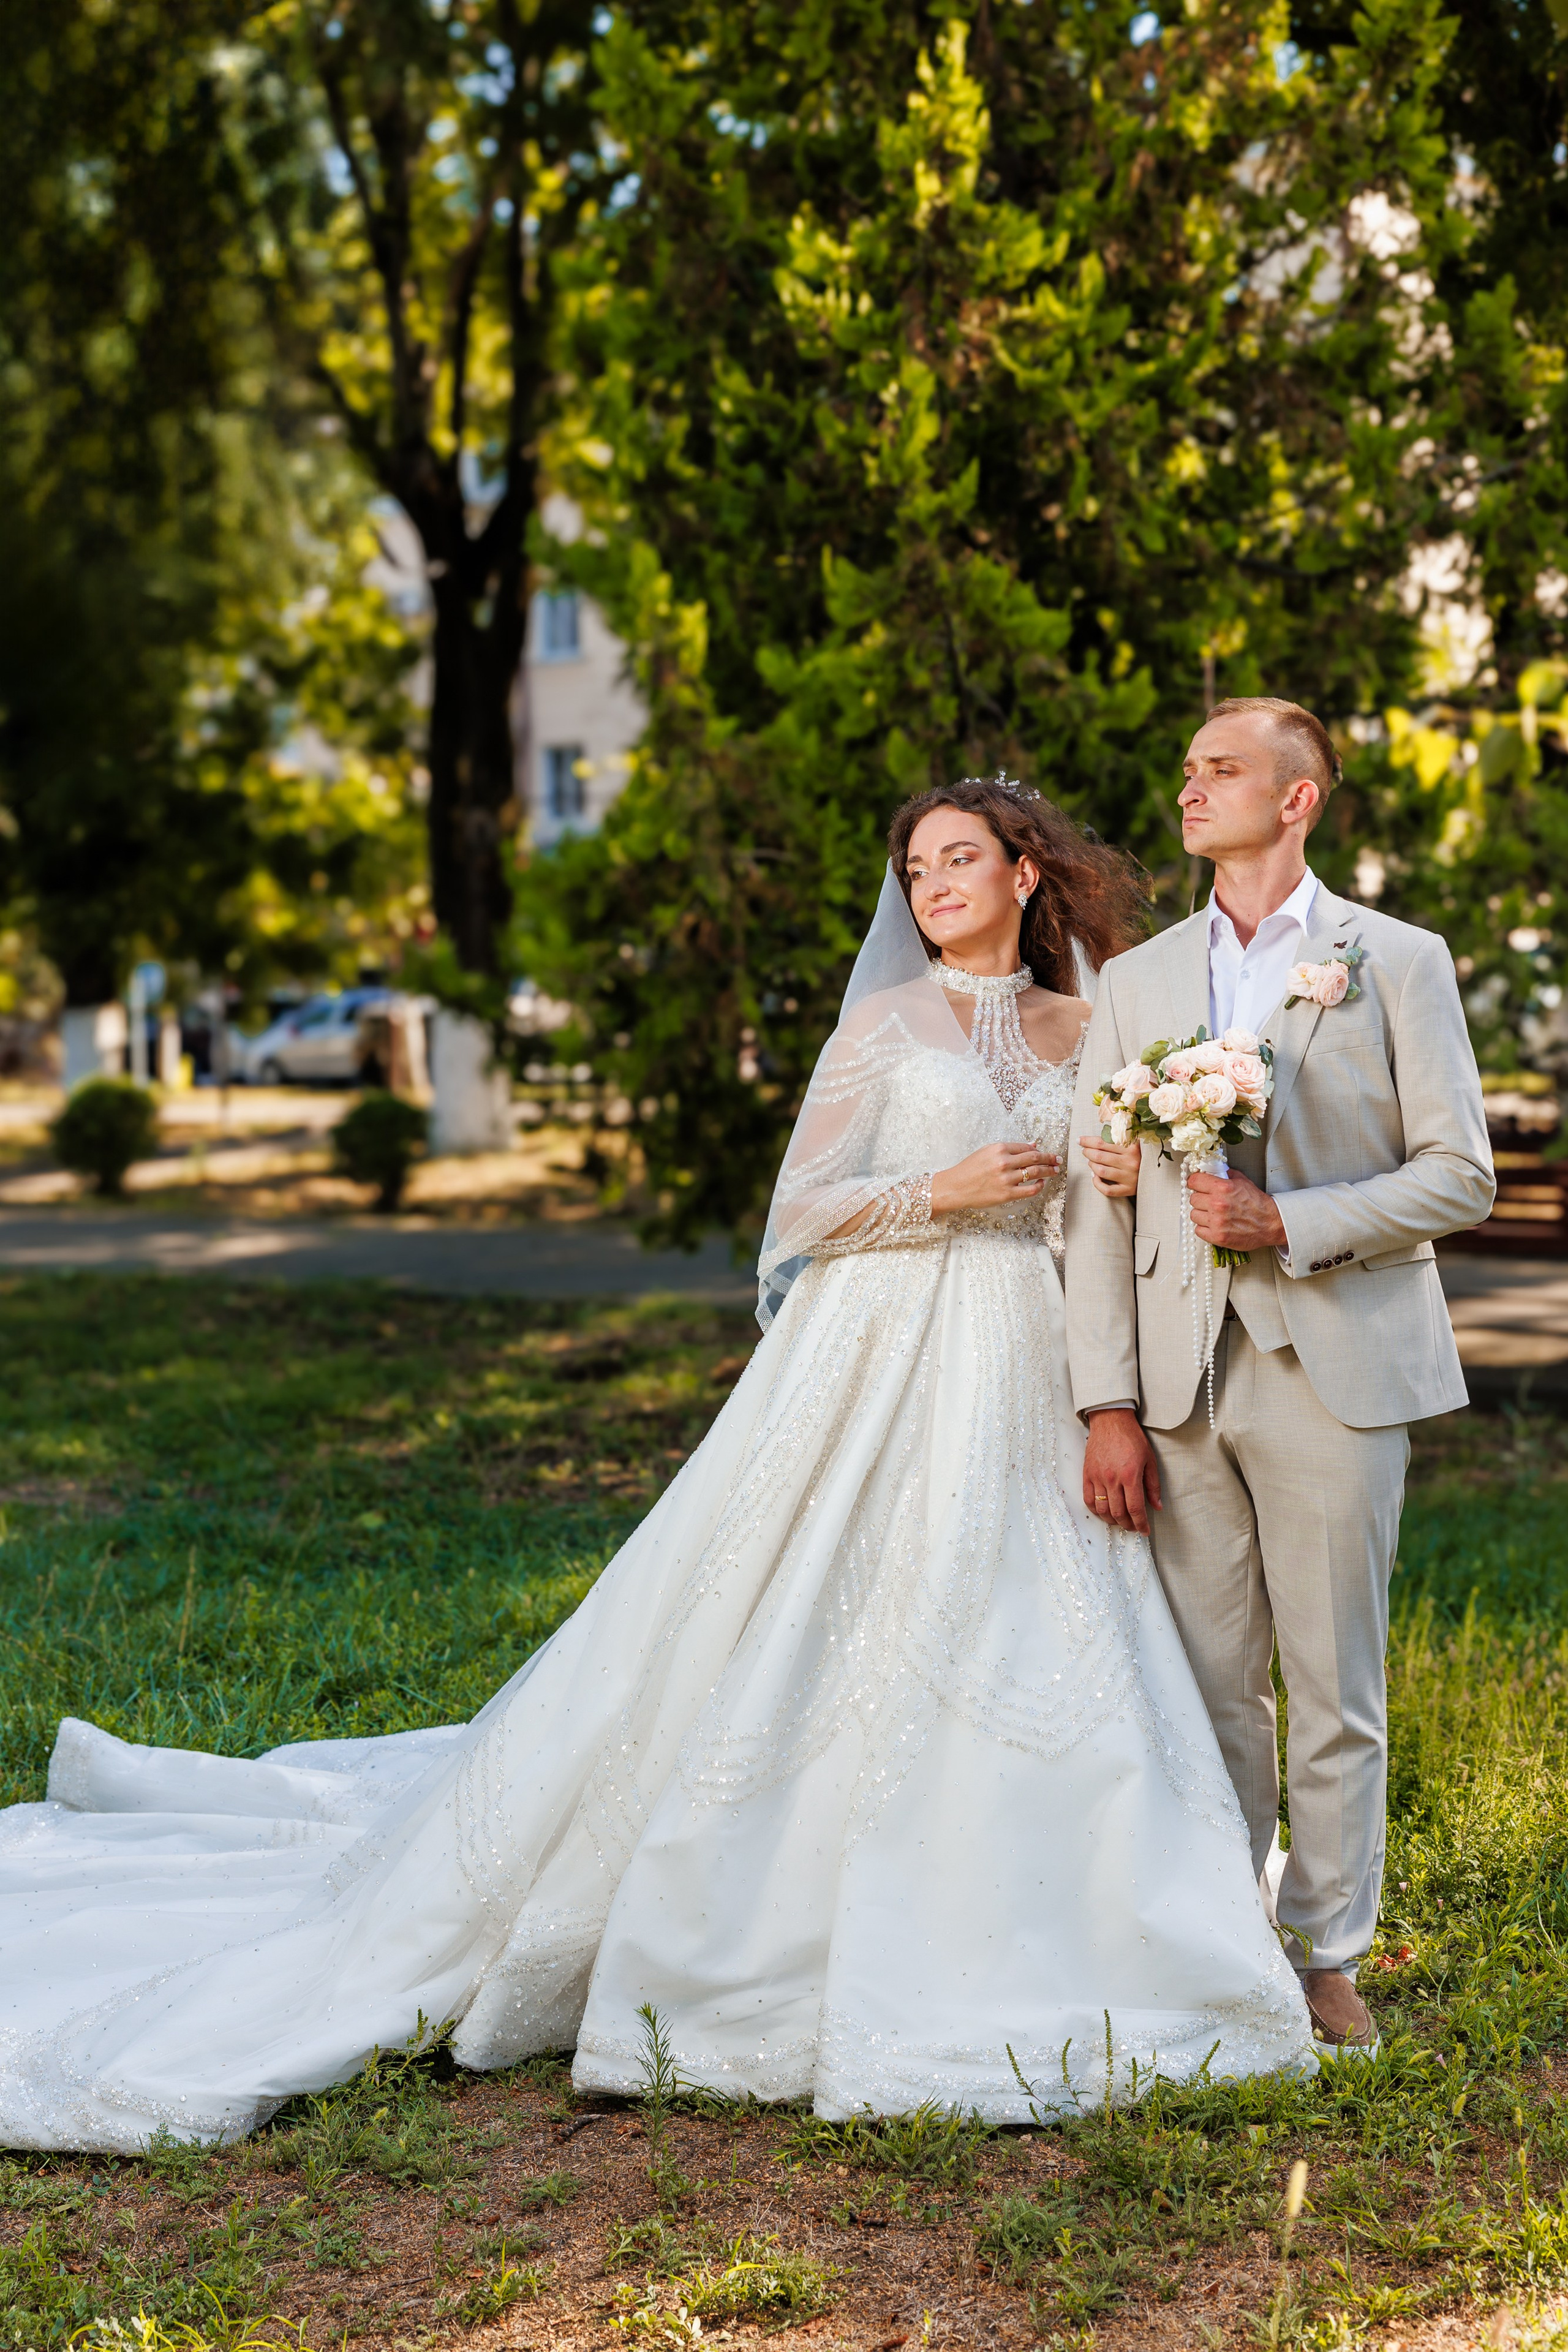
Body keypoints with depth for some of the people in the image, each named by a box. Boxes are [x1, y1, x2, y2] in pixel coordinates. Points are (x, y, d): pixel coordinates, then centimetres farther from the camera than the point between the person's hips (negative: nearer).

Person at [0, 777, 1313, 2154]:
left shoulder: (1086, 1029, 12)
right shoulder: (886, 1020, 2)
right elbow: (807, 1209, -1)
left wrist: (1132, 1186, -3)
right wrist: (943, 1192, -13)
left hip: (1024, 1388, 4)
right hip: (881, 1368, -4)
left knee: (1042, 1663, 0)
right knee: (797, 1645, -4)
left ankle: (973, 1966, 14)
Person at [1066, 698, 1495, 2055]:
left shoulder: (1399, 964, 3)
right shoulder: (1139, 982, 12)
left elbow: (1461, 1174, -2)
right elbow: (1100, 1201, 7)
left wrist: (1289, 1220, -15)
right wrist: (1107, 1405, -1)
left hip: (1336, 1368, -3)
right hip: (1184, 1376, 3)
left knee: (1334, 1687, 3)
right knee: (1210, 1684, 8)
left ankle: (1329, 1957, 18)